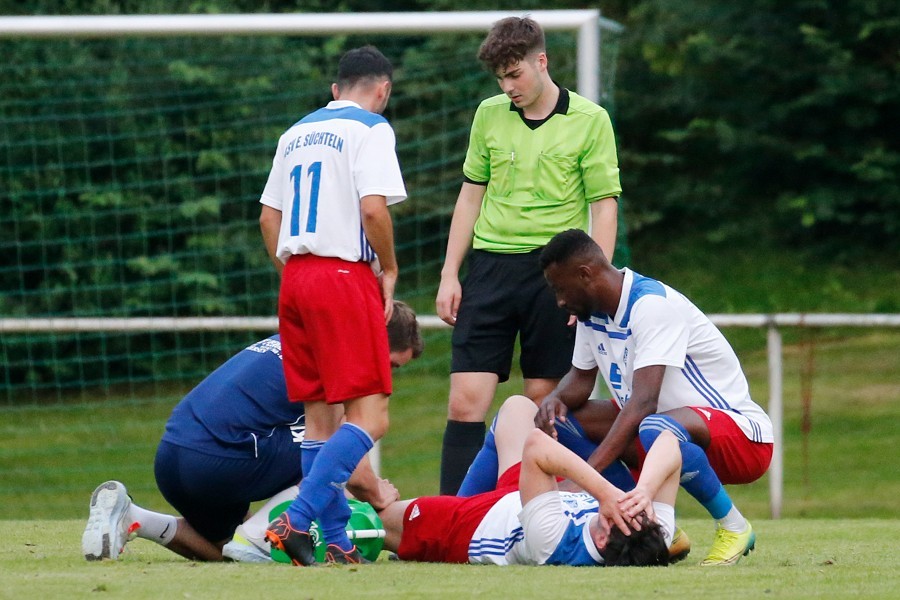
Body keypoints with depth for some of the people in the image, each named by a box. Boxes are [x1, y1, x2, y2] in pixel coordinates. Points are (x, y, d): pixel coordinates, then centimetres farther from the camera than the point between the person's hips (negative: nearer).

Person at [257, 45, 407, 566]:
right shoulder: (370, 128, -2)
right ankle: (298, 520, -21)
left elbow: (268, 217, 17)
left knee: (321, 418, 10)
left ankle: (336, 540, 8)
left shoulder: (297, 133, 18)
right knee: (369, 417, -8)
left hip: (295, 276, 8)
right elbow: (373, 209, -14)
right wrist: (389, 272, -2)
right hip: (345, 273, -8)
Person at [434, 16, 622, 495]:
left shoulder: (589, 121, -2)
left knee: (543, 401, 0)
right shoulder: (489, 115, 9)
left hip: (554, 271, -3)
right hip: (491, 267, 3)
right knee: (466, 401, -6)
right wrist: (450, 275, 11)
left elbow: (603, 206, -1)